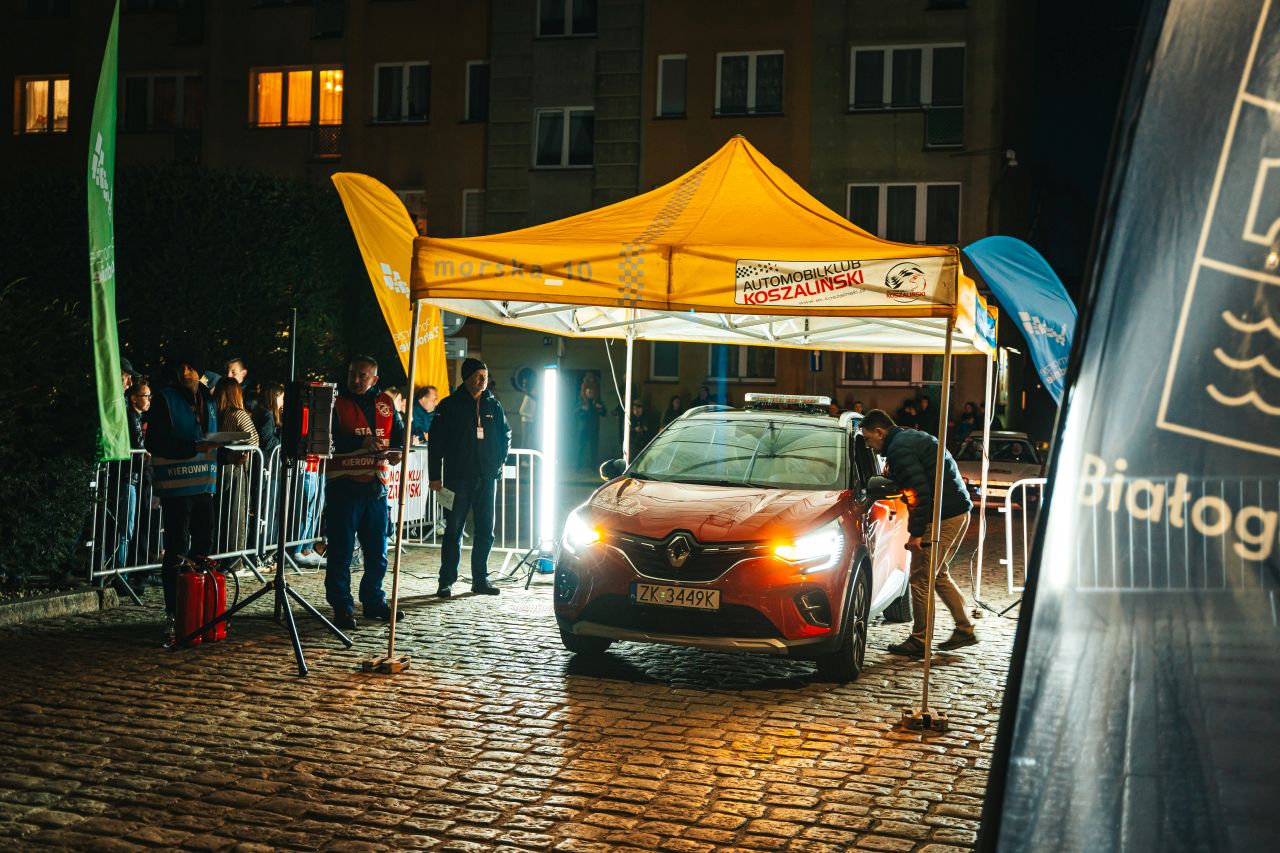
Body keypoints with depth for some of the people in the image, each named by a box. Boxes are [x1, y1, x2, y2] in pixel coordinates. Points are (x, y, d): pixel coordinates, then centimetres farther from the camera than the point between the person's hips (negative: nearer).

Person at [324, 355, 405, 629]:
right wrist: (360, 442, -27)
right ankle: (342, 606, 3)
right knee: (341, 550, -3)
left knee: (377, 550, 12)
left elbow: (399, 432, 13)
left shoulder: (385, 403, 12)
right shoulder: (336, 403, -2)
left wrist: (397, 451, -9)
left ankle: (373, 601, 25)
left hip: (376, 486, 5)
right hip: (343, 485, -5)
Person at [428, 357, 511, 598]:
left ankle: (480, 579, 16)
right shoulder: (450, 406, -1)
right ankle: (446, 582, 5)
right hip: (458, 477, -4)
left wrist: (499, 462, 7)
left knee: (485, 531, 6)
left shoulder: (493, 405, 9)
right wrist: (434, 476, -7)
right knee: (453, 531, 0)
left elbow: (506, 436, 20)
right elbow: (435, 442, -2)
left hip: (487, 478, 4)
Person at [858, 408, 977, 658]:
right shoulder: (912, 437, 18)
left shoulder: (899, 448, -13)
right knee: (938, 575, 20)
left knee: (920, 579, -2)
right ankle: (965, 630, 21)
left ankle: (919, 641, 5)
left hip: (942, 518, -10)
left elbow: (920, 491, -22)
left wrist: (916, 532, -19)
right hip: (960, 512, 11)